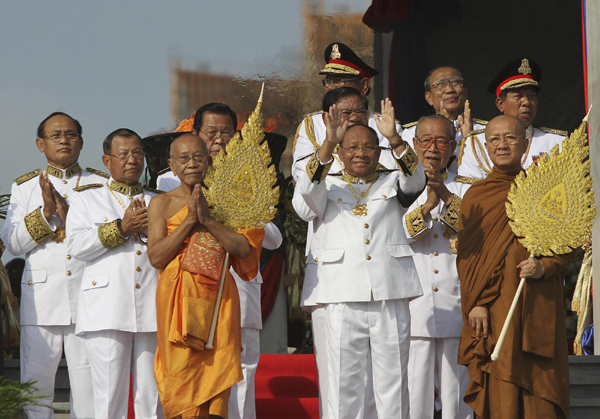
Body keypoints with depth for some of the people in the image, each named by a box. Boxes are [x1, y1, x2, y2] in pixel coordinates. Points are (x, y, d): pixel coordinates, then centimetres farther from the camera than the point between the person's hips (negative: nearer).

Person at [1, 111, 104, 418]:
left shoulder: (101, 184, 11)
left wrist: (68, 215, -11)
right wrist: (45, 212, -8)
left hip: (88, 295, -1)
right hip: (41, 295, 1)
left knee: (88, 380, -4)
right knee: (35, 381, -3)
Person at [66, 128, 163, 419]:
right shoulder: (88, 199, 14)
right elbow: (76, 246, -1)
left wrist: (150, 228, -6)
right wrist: (121, 228, -9)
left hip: (152, 308, 2)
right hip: (107, 311, -2)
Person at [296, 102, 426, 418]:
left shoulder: (392, 185, 15)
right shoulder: (328, 188, 12)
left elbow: (416, 180, -7)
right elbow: (307, 188, -10)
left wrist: (394, 138, -23)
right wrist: (329, 142, -24)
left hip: (391, 300, 1)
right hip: (343, 300, -1)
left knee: (392, 383, 4)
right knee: (344, 383, 0)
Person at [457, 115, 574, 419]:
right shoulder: (476, 195, 8)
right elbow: (466, 256, 5)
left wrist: (544, 266, -11)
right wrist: (475, 303, -6)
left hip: (539, 305, 1)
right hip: (493, 307, -1)